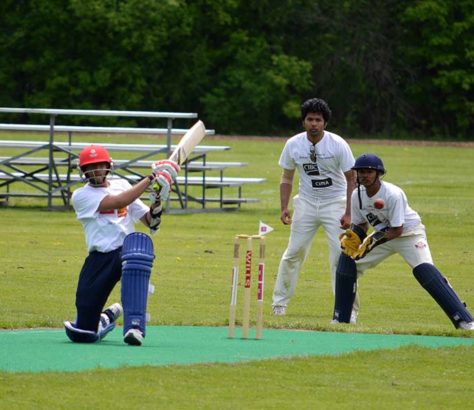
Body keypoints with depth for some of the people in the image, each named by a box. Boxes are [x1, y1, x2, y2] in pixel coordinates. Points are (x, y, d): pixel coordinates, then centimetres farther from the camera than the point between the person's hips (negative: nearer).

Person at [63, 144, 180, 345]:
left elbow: (151, 222, 11)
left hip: (128, 251, 1)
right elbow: (118, 202, -15)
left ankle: (135, 325, -40)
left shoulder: (122, 185, 15)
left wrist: (157, 201, -9)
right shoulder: (81, 195, 1)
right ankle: (108, 316, 33)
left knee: (138, 241, -40)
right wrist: (150, 179, -16)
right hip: (100, 258, -1)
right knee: (81, 334, -8)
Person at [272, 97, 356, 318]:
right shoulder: (293, 145, -6)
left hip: (335, 203, -3)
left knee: (341, 254, -10)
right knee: (294, 252, 4)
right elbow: (286, 178, 7)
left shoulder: (338, 144, -14)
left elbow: (351, 179, -8)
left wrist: (348, 213, -14)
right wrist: (284, 208, -3)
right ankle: (279, 302, 18)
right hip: (306, 202, 3)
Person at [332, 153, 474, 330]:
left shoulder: (393, 194, -29)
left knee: (425, 271, -27)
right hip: (383, 234, 7)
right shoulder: (357, 196, -10)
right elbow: (360, 224, 3)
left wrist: (373, 240, -38)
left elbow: (397, 230, -27)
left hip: (409, 232, -7)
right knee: (346, 261, -3)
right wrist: (353, 237, -19)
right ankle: (340, 319, 9)